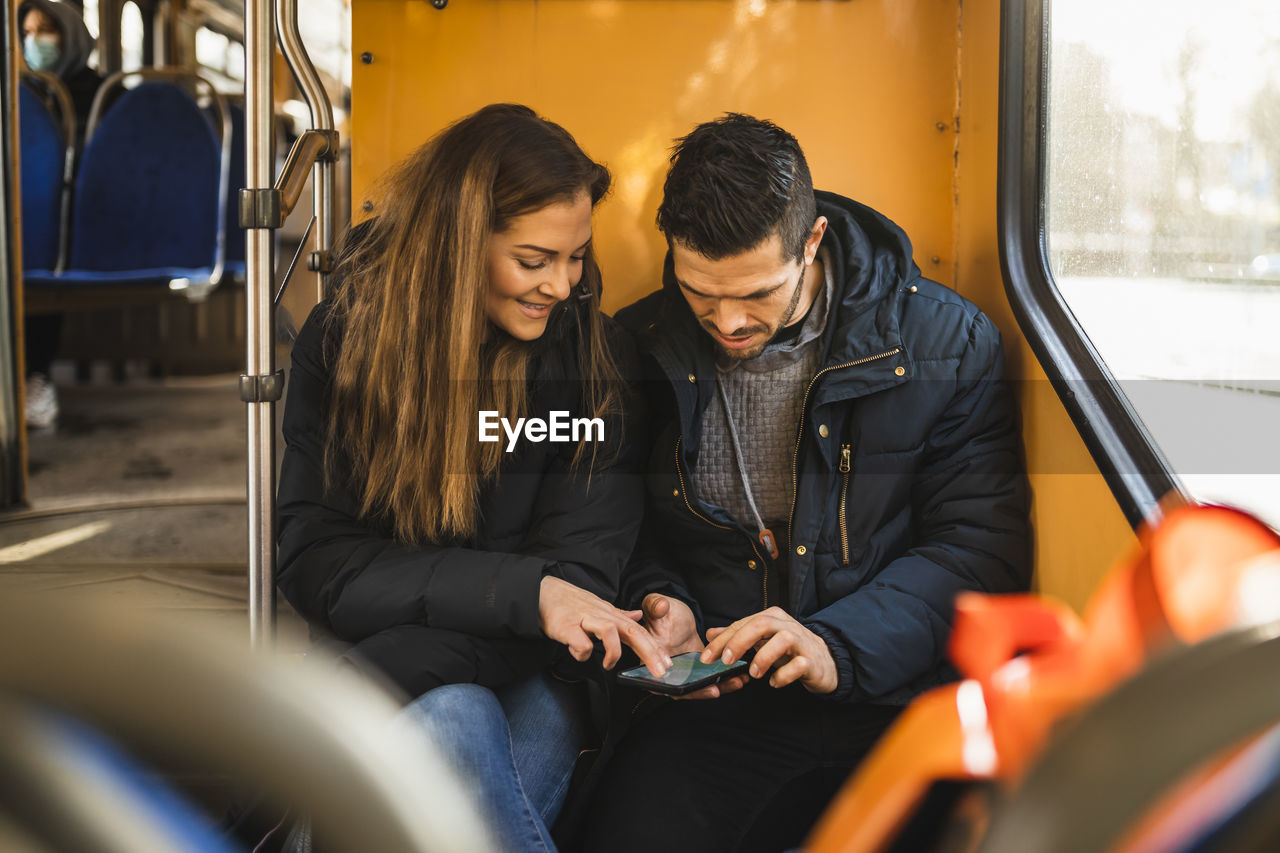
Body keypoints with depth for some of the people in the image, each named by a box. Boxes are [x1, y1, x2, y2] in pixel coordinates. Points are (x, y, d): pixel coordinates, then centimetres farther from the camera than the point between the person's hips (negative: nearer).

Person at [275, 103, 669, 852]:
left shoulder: (596, 355, -3)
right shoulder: (343, 340, -2)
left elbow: (578, 573, -8)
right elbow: (314, 564, -7)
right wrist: (520, 591, -21)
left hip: (529, 684, 0)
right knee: (452, 721, -34)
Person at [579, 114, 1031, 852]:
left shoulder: (947, 342, -1)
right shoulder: (638, 352, 5)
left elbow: (982, 546, -4)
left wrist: (840, 646, -17)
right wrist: (659, 601, -6)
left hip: (900, 702, 0)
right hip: (716, 712, 1)